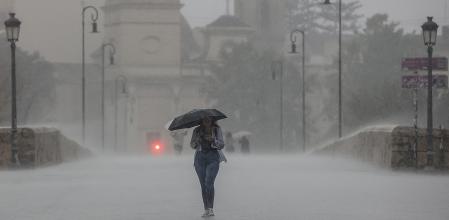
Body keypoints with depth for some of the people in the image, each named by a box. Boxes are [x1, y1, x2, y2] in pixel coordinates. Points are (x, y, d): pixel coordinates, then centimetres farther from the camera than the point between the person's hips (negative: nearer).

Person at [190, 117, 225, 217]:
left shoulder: (216, 130, 5)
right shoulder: (197, 130, 9)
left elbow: (221, 145, 0)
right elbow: (192, 145, 9)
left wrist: (213, 140, -19)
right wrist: (197, 141, -13)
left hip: (213, 157, -2)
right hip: (200, 157, 2)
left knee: (209, 182, -18)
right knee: (203, 185, -1)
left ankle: (211, 208, -15)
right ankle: (206, 209, 3)